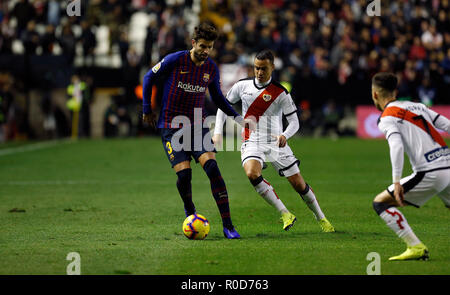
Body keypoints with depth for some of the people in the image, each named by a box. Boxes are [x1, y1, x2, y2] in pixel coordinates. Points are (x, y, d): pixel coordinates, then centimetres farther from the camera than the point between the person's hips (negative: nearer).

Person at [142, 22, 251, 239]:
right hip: (171, 127, -2)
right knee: (184, 173, -15)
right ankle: (189, 211, 18)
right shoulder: (175, 60, -10)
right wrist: (147, 110, 6)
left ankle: (227, 225, -16)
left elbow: (217, 97, 19)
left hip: (197, 125, 2)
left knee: (212, 167, -17)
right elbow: (149, 78, 3)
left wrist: (236, 116, 8)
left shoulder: (211, 69, 2)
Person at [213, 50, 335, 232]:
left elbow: (294, 122, -3)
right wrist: (218, 132, 4)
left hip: (275, 143, -1)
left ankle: (321, 219, 22)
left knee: (299, 184, -2)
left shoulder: (280, 93, -3)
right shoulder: (243, 86, 4)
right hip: (252, 142, 1)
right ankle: (285, 214, -21)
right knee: (252, 174, -30)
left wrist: (284, 135, -25)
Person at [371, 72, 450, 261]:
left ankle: (416, 247, -7)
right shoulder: (417, 106, 19)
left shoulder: (387, 118, 0)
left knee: (381, 203, 3)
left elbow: (396, 146, -18)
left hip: (429, 173, -7)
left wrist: (397, 182, -23)